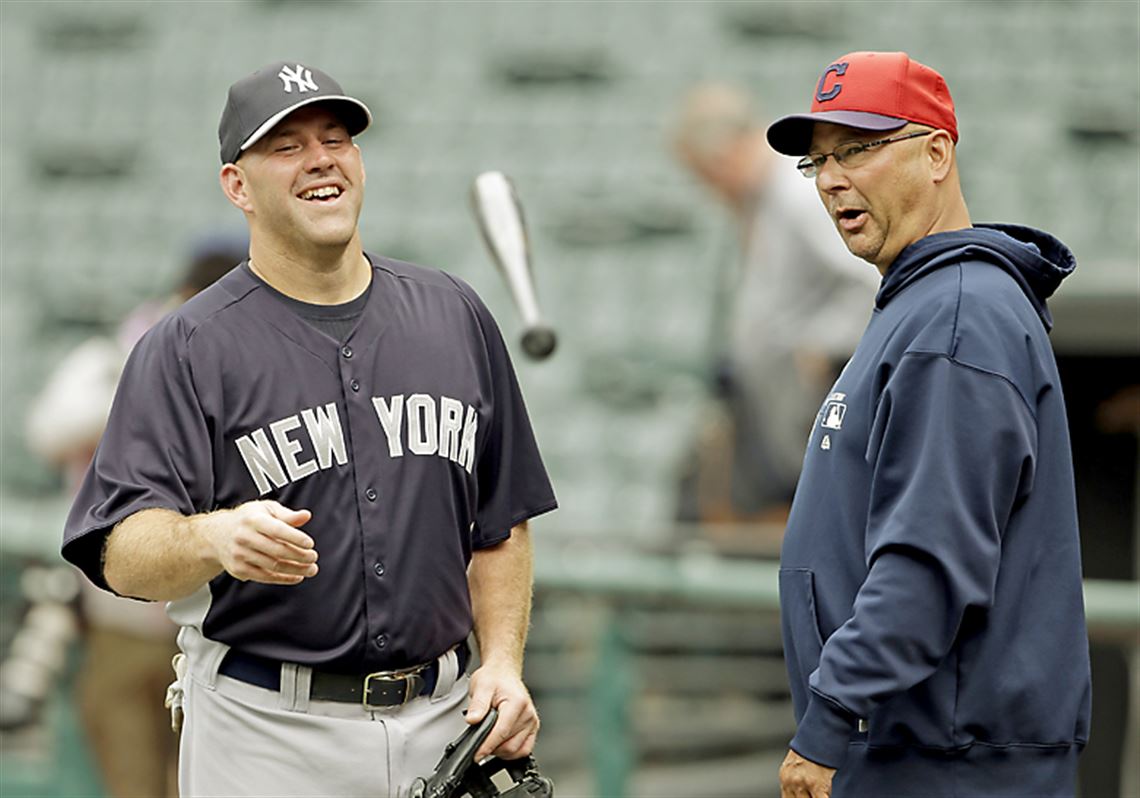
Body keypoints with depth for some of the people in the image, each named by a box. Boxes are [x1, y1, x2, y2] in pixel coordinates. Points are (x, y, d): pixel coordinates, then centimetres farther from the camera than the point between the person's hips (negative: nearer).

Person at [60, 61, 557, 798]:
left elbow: (500, 522, 15)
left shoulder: (455, 316, 10)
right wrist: (214, 538, -34)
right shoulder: (187, 348, -5)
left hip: (439, 721, 4)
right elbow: (123, 555, -14)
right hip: (264, 736, -4)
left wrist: (504, 664, 3)